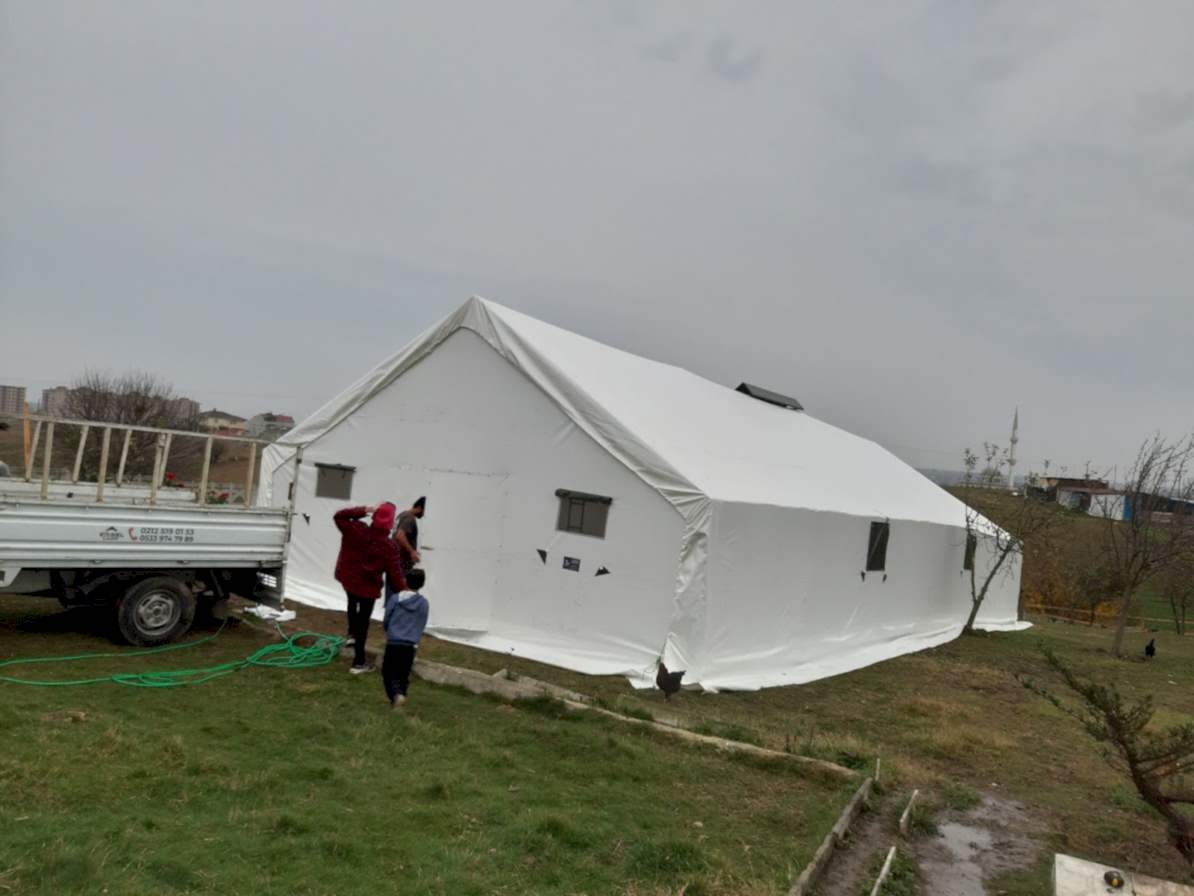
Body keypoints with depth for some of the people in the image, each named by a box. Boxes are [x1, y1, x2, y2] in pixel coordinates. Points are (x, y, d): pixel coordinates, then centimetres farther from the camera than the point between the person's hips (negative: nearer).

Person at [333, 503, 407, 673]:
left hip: (347, 578, 4)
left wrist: (363, 510, -1)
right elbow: (395, 574, -18)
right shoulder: (389, 546, -22)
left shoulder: (355, 529, -14)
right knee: (363, 622, 7)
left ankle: (352, 633, 31)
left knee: (353, 603, 37)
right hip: (368, 586, -4)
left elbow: (339, 516, 5)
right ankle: (358, 663, 14)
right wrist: (404, 592, -6)